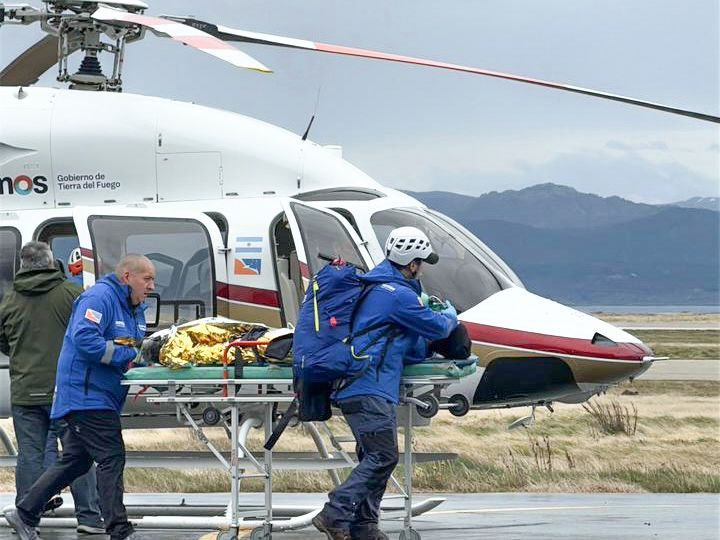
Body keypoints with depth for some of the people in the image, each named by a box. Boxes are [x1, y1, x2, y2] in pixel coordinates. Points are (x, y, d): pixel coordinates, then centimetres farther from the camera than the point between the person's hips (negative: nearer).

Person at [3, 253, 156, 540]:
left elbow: (135, 350, 25)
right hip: (86, 395, -11)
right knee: (111, 458, -12)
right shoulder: (99, 297, -15)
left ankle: (24, 513, 23)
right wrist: (127, 356, -24)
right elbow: (84, 338, -27)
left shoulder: (135, 308, 17)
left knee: (76, 461, 14)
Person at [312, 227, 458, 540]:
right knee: (383, 457, -13)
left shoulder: (374, 285, 20)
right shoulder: (399, 294, -11)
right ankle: (334, 514, -20)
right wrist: (451, 315, 21)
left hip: (354, 388, 11)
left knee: (373, 457, 12)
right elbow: (436, 327, 0)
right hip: (371, 389, -11)